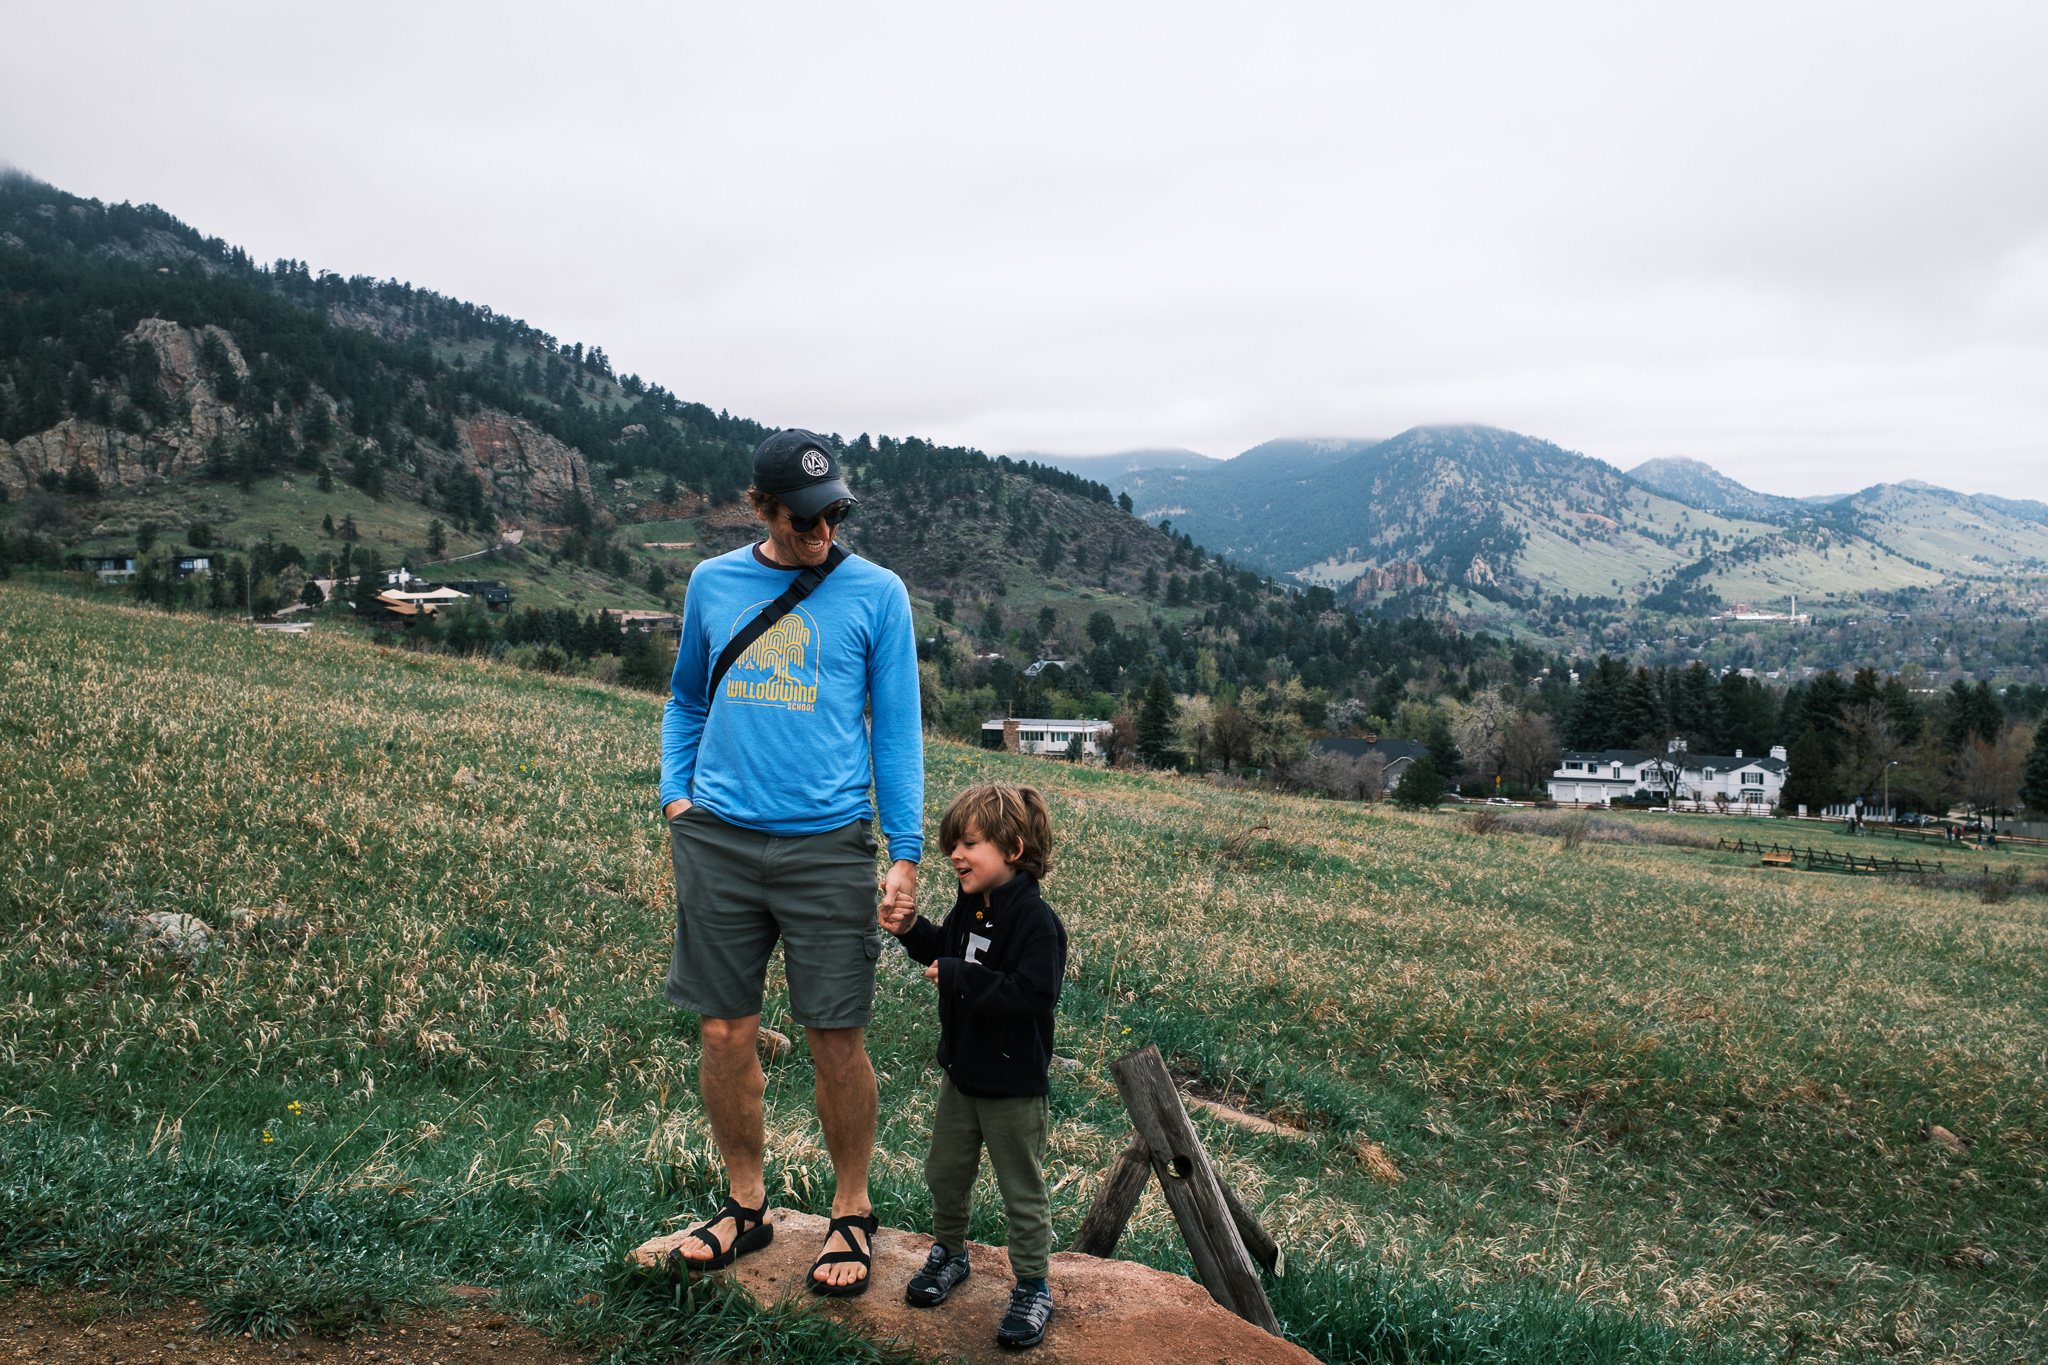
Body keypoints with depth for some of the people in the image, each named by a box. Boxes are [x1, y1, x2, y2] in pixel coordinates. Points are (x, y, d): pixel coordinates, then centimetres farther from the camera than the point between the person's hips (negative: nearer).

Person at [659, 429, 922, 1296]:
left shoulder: (876, 594, 1)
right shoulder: (713, 584, 9)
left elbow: (897, 728, 2)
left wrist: (906, 853, -3)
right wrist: (675, 793, 8)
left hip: (827, 845, -2)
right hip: (718, 838, 3)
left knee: (836, 1040, 1)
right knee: (726, 1034, 8)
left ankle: (851, 1212, 22)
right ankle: (746, 1205, 28)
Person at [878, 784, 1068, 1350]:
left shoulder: (1035, 920, -24)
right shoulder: (970, 906, 1)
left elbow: (1034, 993, -32)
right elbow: (946, 952, 18)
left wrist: (960, 978, -29)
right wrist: (912, 930, -2)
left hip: (1014, 1084, -8)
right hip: (961, 1071, 8)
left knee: (1022, 1190, 7)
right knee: (946, 1172, 20)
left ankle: (1032, 1287, 23)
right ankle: (948, 1252, 43)